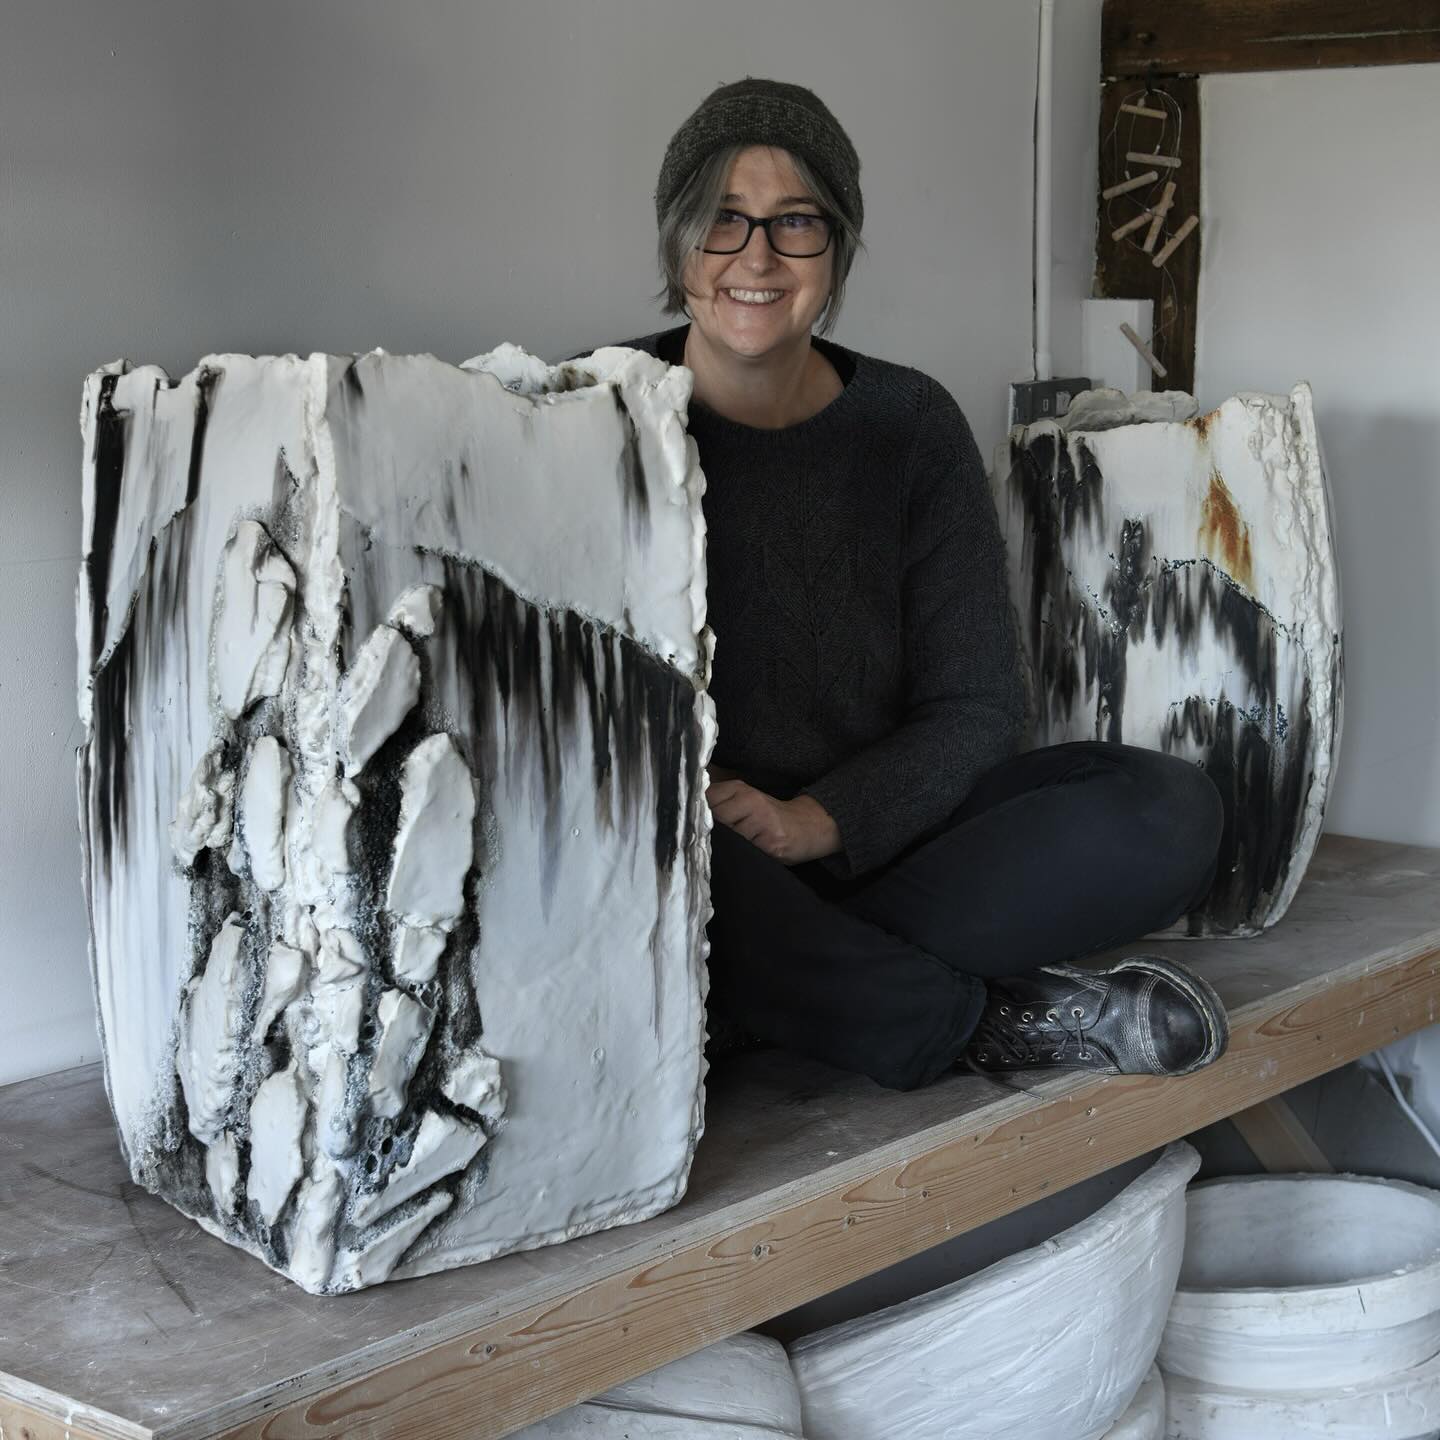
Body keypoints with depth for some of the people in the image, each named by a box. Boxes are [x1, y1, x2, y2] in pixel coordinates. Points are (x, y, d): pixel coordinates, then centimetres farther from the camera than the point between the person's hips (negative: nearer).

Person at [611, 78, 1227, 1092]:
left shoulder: (909, 427, 5)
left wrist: (816, 820, -17)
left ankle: (785, 974, -23)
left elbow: (974, 710, 1)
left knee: (1170, 811, -16)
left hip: (866, 840, 3)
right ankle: (987, 1018, -20)